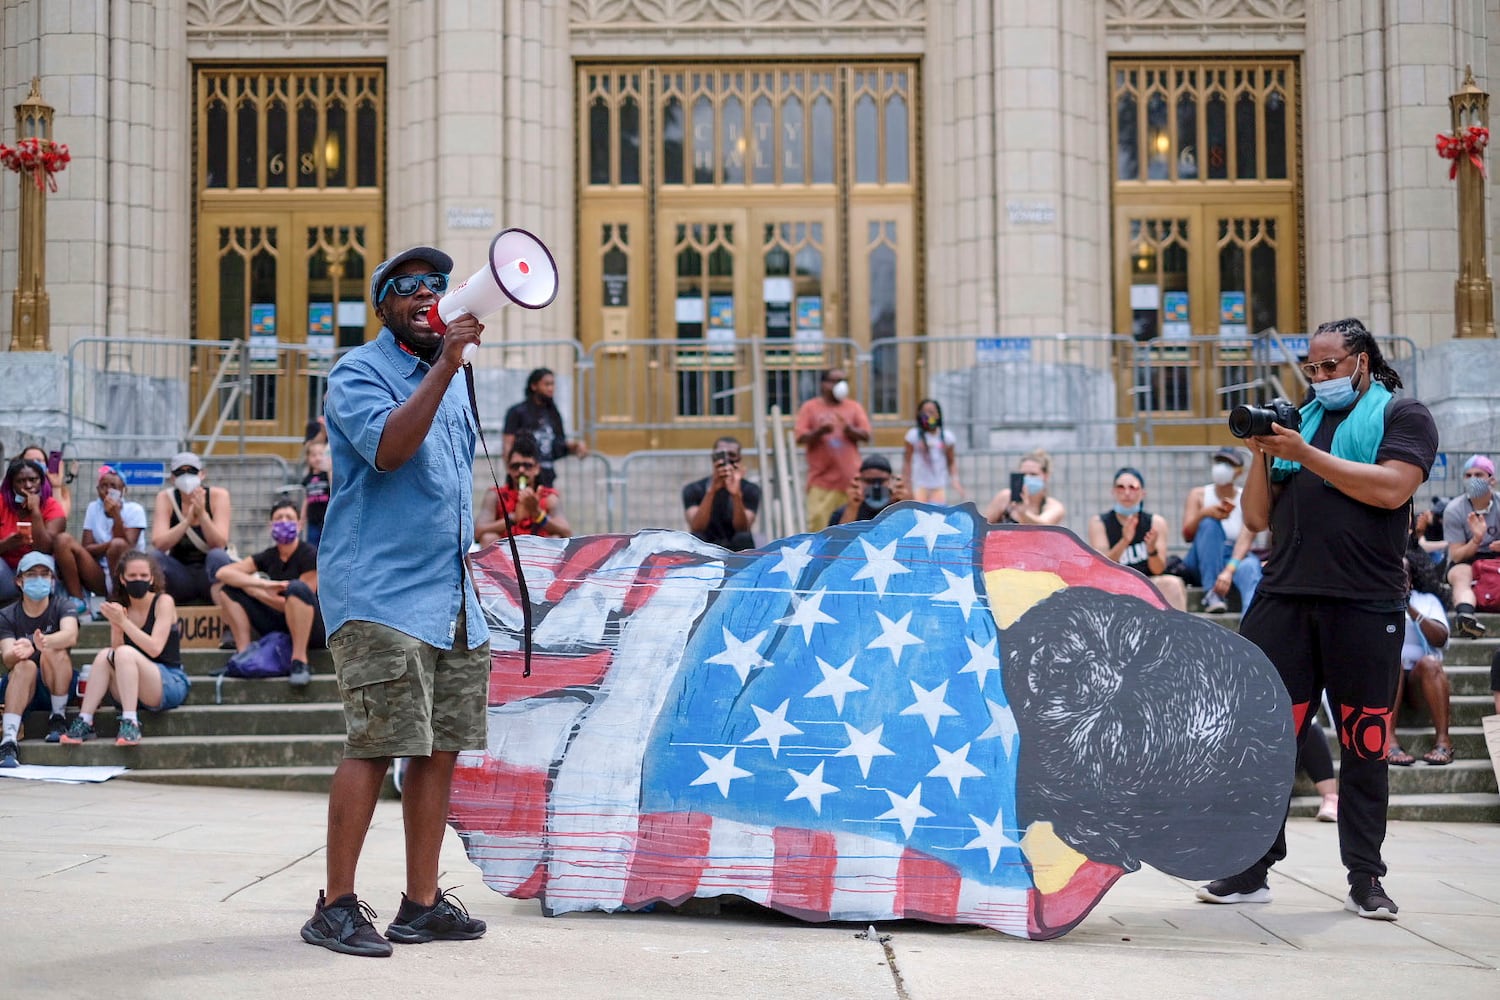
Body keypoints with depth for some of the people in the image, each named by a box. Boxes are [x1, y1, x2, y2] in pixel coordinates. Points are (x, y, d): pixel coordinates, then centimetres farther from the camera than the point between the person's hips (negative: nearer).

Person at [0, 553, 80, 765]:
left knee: (55, 651, -28)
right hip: (20, 688, 0)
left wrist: (45, 642, -48)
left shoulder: (61, 606, -3)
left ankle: (58, 716, -13)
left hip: (57, 686, 0)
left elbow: (71, 636, -26)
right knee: (25, 665, -32)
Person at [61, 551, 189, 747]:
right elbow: (116, 648, -2)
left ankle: (130, 724, -36)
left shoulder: (163, 602, -4)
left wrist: (123, 622, -20)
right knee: (104, 656, -20)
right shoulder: (120, 608, 9)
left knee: (125, 653, -28)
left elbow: (154, 649, -16)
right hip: (134, 694, 5)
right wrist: (115, 626, -18)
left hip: (171, 684, -4)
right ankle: (84, 722, -24)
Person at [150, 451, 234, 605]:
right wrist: (188, 519, -33)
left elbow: (219, 544, -19)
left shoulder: (218, 495, -9)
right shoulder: (165, 498, -7)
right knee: (156, 558, -27)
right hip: (181, 578, 1)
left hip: (211, 575, -1)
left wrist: (202, 513, -34)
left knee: (217, 556, -33)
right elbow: (159, 544, -20)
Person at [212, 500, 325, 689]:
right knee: (226, 587, -3)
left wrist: (254, 590, -10)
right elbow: (223, 572, -5)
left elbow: (299, 599, -14)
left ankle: (299, 662, -31)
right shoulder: (268, 557, 6)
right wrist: (263, 584, -21)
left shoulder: (309, 555, -9)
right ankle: (243, 651, -13)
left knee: (296, 587, -37)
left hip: (312, 629, -5)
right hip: (278, 627, 5)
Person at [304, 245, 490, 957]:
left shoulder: (451, 379, 20)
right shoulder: (357, 373, -4)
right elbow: (387, 448, -24)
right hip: (379, 596, -8)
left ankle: (422, 904, 13)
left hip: (451, 597, 8)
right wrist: (443, 366, -27)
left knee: (440, 749, 6)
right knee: (375, 747, -12)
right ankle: (335, 907, -4)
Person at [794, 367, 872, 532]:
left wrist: (849, 429, -14)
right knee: (818, 522, -11)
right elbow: (801, 438, 1)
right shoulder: (810, 407, 8)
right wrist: (819, 432, -17)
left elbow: (866, 435, 5)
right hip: (821, 478, -2)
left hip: (849, 478, 2)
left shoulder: (854, 407, 13)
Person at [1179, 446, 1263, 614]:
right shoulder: (1198, 494, 5)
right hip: (1203, 562, 1)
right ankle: (1211, 593, -35)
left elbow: (1246, 539, -16)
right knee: (1209, 523, -27)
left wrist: (1229, 570, -34)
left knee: (1250, 567, -37)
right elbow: (1187, 536, -7)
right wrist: (1203, 513, -29)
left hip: (1236, 557, -1)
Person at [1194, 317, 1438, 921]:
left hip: (1365, 606, -4)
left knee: (1364, 743, 3)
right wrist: (1261, 456, 0)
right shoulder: (1299, 422, 19)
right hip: (1284, 599, 4)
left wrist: (1306, 455, -13)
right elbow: (1258, 518, 16)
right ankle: (1251, 869, 5)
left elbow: (1391, 488, -13)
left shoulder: (1402, 416, 7)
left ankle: (1365, 877, 12)